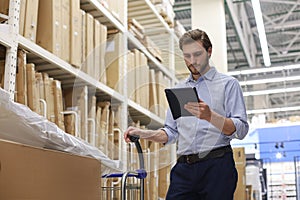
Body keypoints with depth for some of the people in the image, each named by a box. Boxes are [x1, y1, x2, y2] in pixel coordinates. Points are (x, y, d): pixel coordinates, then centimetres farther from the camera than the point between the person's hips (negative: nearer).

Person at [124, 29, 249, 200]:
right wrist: (143, 134, 1)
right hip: (184, 168, 4)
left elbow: (241, 130, -5)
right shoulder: (179, 89, 21)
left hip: (216, 166, -3)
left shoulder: (228, 84, 6)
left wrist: (210, 116, -22)